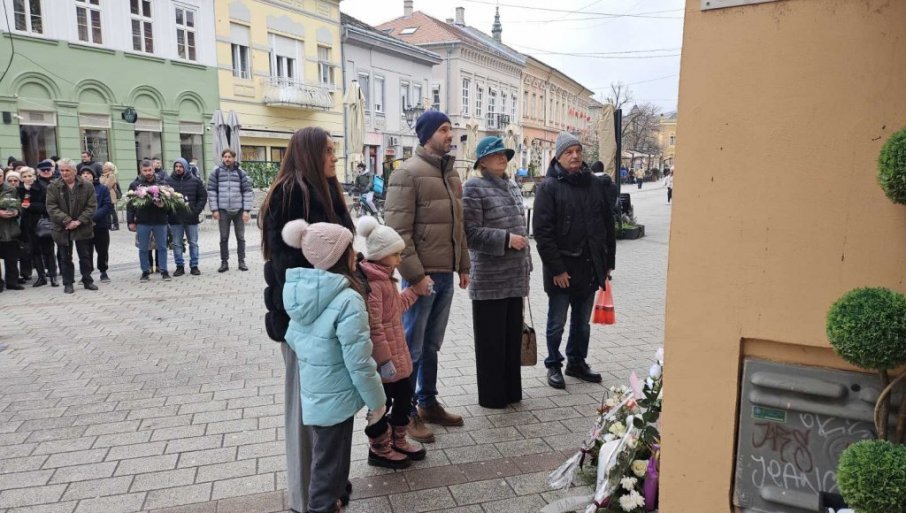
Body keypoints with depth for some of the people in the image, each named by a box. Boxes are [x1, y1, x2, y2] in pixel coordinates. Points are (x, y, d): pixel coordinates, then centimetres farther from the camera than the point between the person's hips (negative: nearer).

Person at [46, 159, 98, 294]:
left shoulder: (87, 186, -3)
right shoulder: (53, 187, -3)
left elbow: (92, 206, -5)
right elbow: (51, 207, -8)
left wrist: (79, 221, -16)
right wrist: (67, 221, -18)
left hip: (82, 228, 0)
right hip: (62, 228, 0)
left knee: (85, 256, 8)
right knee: (65, 257, 8)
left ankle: (87, 280, 20)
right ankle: (68, 283, 17)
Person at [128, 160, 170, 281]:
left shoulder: (161, 184, 5)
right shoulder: (135, 185, 4)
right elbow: (130, 205, 4)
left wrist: (163, 204, -15)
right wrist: (131, 221, 0)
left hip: (160, 221, 0)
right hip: (142, 222, 0)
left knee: (162, 247, 5)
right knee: (143, 249, 7)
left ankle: (164, 271, 13)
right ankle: (145, 271, 17)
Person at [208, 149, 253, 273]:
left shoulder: (240, 172, 2)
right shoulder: (217, 172, 2)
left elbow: (247, 191, 0)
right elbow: (211, 191, 1)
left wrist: (247, 210, -6)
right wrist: (214, 209, -6)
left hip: (239, 210, 0)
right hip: (223, 210, 0)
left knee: (240, 237, 7)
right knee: (224, 238, 6)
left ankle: (241, 261, 16)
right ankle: (224, 262, 14)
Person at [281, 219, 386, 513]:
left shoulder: (300, 291, -3)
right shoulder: (347, 301, -27)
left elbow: (292, 338, 7)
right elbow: (359, 362, -23)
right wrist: (376, 401, -10)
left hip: (311, 392, 8)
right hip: (335, 397, -8)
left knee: (324, 454, 27)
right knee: (330, 460, 11)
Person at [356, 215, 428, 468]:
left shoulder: (384, 277, 10)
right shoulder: (371, 284, -24)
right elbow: (373, 328, -26)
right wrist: (384, 360, -24)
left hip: (397, 353, 10)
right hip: (382, 359, -10)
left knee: (404, 394, 19)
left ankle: (398, 441, 37)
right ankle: (379, 450, 24)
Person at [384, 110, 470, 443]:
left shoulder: (451, 173, 15)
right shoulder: (408, 173, -11)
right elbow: (397, 230, -17)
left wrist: (463, 266, 15)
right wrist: (415, 274, -20)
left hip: (446, 274, 8)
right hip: (421, 275, -8)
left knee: (431, 345, 17)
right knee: (412, 348, 3)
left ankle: (428, 404, 30)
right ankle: (407, 413, 15)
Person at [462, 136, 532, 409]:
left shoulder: (512, 186, 14)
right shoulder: (474, 187, -9)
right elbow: (469, 232, -17)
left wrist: (525, 263, 19)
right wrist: (506, 239, -20)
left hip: (514, 276, 7)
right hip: (489, 278, -7)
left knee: (513, 336, 14)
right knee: (491, 339, 3)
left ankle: (511, 390, 27)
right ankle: (491, 395, 16)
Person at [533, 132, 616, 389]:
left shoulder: (595, 184, 9)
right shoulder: (549, 186, -8)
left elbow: (608, 225, 13)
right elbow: (542, 231, -14)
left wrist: (609, 261, 9)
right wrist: (556, 269, -18)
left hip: (590, 268, 5)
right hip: (562, 269, -5)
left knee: (582, 322, 17)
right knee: (557, 323, 8)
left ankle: (577, 362, 33)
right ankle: (553, 365, 25)